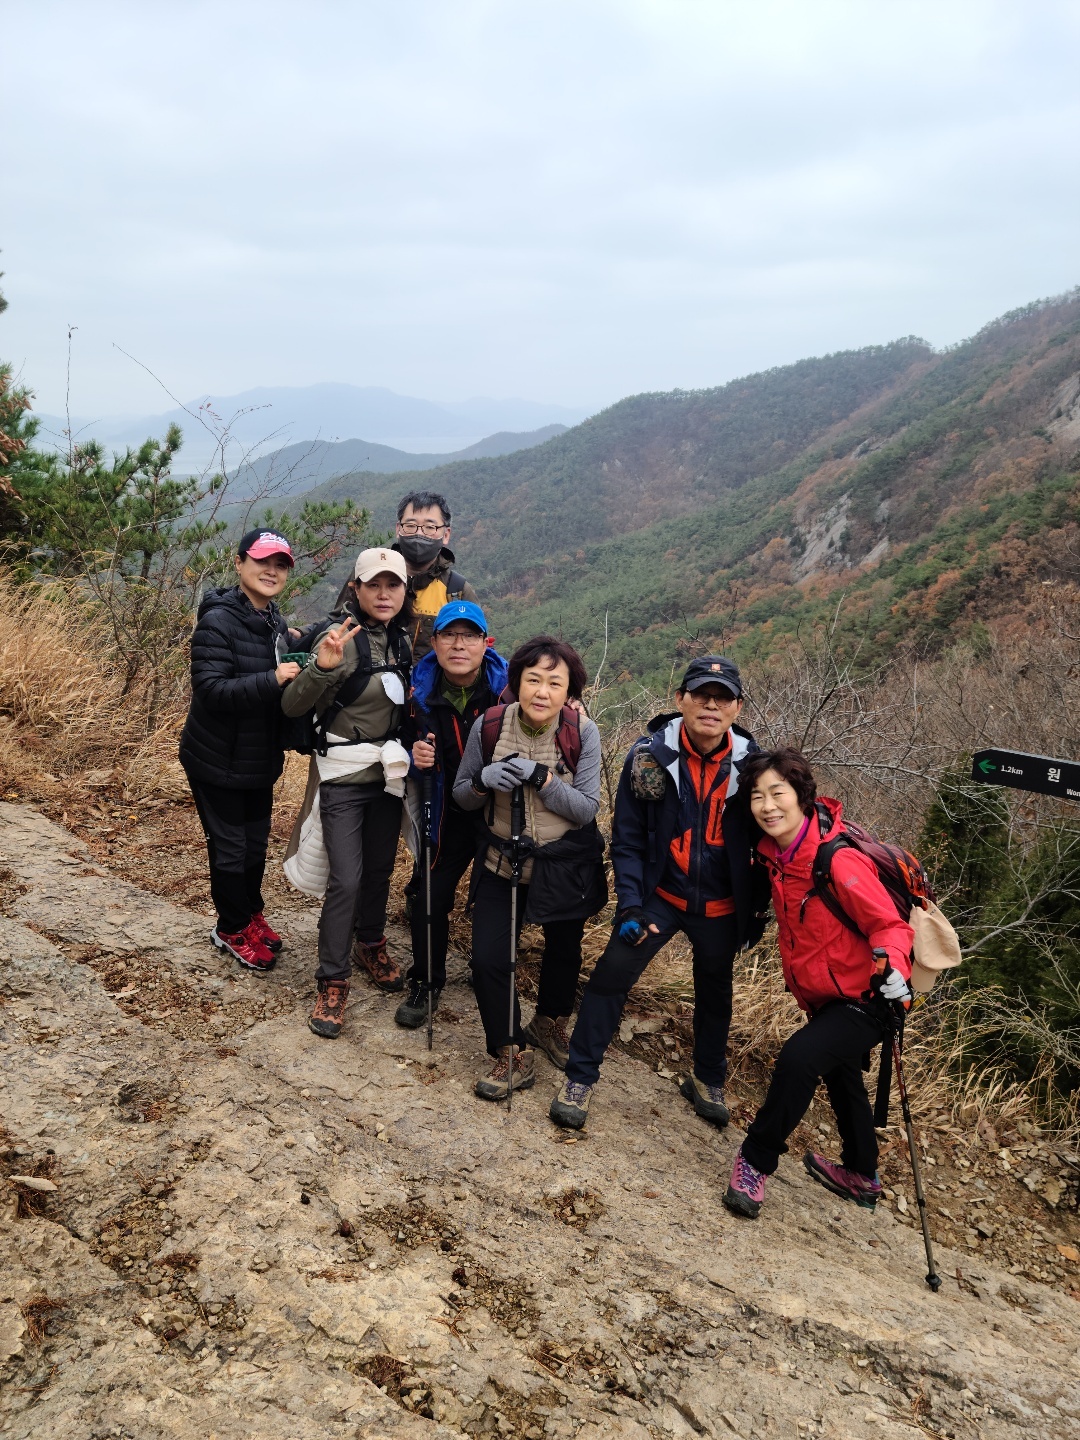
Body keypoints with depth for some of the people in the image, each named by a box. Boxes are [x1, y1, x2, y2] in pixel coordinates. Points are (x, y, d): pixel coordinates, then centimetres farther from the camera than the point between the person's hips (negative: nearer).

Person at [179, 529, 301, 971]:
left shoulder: (275, 622, 5)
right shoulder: (218, 620, -20)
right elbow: (210, 689, -27)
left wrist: (297, 661, -4)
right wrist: (272, 680, -36)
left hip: (259, 759, 7)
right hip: (218, 760, -7)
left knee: (256, 842, 19)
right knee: (230, 847, 6)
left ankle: (251, 914, 39)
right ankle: (232, 929, 26)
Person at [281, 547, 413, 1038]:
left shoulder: (402, 641, 4)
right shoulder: (341, 637, -16)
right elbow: (292, 706, -22)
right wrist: (322, 666, -38)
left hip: (388, 773, 6)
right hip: (344, 776, -6)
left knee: (380, 870, 16)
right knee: (346, 880, -8)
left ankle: (371, 946, 39)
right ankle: (332, 983, 6)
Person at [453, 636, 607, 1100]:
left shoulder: (582, 733, -17)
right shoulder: (489, 726, -13)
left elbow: (587, 808, -16)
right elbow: (462, 796, -2)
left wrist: (540, 777, -30)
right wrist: (483, 779, -24)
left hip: (566, 866, 0)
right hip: (502, 862, 1)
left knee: (563, 951, 19)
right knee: (487, 959, -7)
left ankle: (550, 1022, 49)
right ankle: (513, 1055, 15)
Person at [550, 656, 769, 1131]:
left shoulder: (750, 763, -11)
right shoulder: (650, 755, -14)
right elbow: (627, 837, -10)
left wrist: (759, 908, 2)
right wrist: (631, 904, -16)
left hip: (720, 908, 2)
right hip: (660, 895, -2)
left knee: (714, 991, 18)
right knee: (612, 973, -11)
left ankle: (708, 1080, 42)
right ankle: (580, 1077, 6)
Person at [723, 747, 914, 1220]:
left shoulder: (839, 861, -30)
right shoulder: (777, 854, -7)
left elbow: (889, 925, -25)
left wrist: (890, 964, -42)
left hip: (865, 999, -9)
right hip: (825, 998, 9)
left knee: (798, 1057, -28)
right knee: (840, 1077, 27)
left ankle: (755, 1161, -6)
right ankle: (861, 1176, 53)